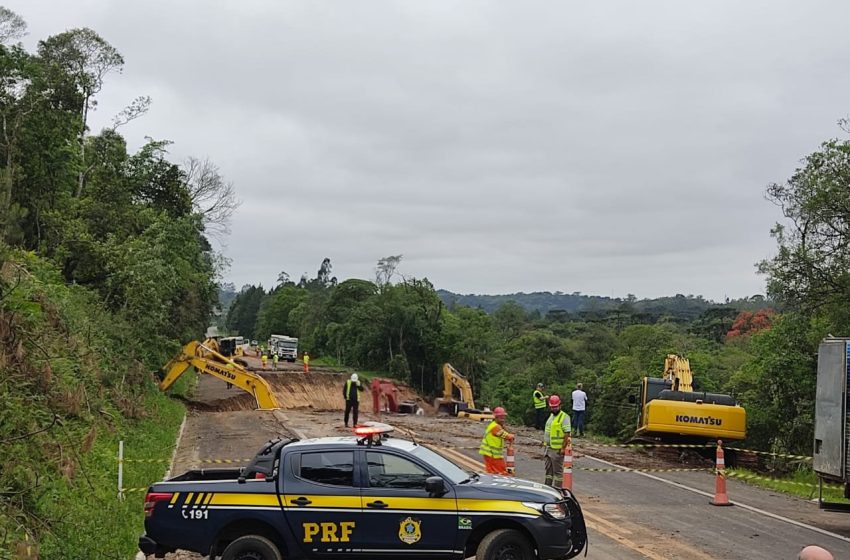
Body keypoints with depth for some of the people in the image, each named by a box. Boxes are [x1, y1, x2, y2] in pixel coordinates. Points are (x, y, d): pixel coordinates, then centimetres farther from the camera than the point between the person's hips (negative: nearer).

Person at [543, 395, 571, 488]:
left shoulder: (564, 417, -13)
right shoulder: (551, 416, 15)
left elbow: (567, 434, -18)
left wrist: (563, 448, -21)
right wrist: (545, 442, 16)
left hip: (557, 450, -9)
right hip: (548, 448, 9)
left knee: (558, 471, 0)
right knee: (548, 469, 16)